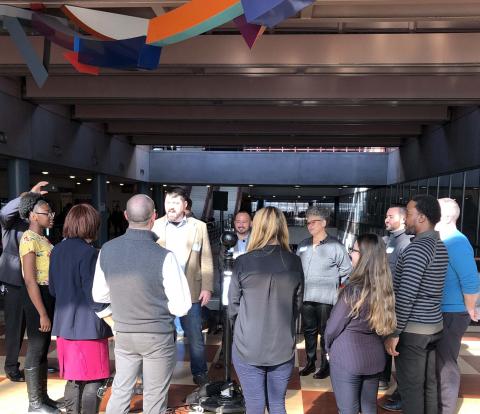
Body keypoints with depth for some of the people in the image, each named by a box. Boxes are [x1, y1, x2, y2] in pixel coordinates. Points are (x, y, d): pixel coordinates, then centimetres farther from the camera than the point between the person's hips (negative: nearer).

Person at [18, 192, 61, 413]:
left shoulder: (42, 239, 13)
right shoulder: (29, 239, -15)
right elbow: (30, 280, -20)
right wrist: (42, 314, -21)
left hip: (49, 296, 9)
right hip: (38, 298, -9)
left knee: (43, 350, 16)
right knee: (36, 351, 2)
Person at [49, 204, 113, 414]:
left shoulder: (57, 250, 5)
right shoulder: (88, 252, -17)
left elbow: (52, 289, 13)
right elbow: (93, 293, -18)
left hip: (64, 324, 7)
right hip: (87, 325, -7)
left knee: (73, 379, 18)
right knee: (92, 381, 5)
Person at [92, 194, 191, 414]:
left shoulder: (107, 250, -8)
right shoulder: (163, 256, -24)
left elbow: (99, 295, 4)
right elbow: (181, 306, -17)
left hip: (123, 334, 4)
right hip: (158, 336, -4)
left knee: (120, 391, 20)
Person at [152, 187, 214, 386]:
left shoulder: (199, 227, 1)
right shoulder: (155, 226, 1)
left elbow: (206, 260, 2)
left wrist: (207, 287, -5)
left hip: (191, 292, 0)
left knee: (195, 336, 9)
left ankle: (200, 373, 27)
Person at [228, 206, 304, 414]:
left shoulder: (243, 262, -13)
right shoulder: (294, 262, -6)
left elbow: (233, 306, -4)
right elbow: (297, 305, 4)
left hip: (248, 348, -2)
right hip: (283, 347, 2)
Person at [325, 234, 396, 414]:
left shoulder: (353, 289, -22)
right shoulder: (385, 287, -4)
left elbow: (332, 327, -13)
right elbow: (383, 324, 5)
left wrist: (329, 348, 6)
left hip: (347, 359, -6)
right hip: (375, 357, 6)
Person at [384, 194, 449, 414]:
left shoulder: (417, 248, -20)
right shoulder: (440, 247, 9)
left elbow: (406, 295, -23)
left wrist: (394, 332, -17)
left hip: (413, 330, -9)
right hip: (434, 325, 9)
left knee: (411, 388, 2)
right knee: (429, 385, 17)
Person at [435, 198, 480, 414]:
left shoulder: (456, 243, -22)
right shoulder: (440, 241, 7)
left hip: (450, 315, -9)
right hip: (437, 313, 9)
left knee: (445, 365, 5)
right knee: (436, 362, 21)